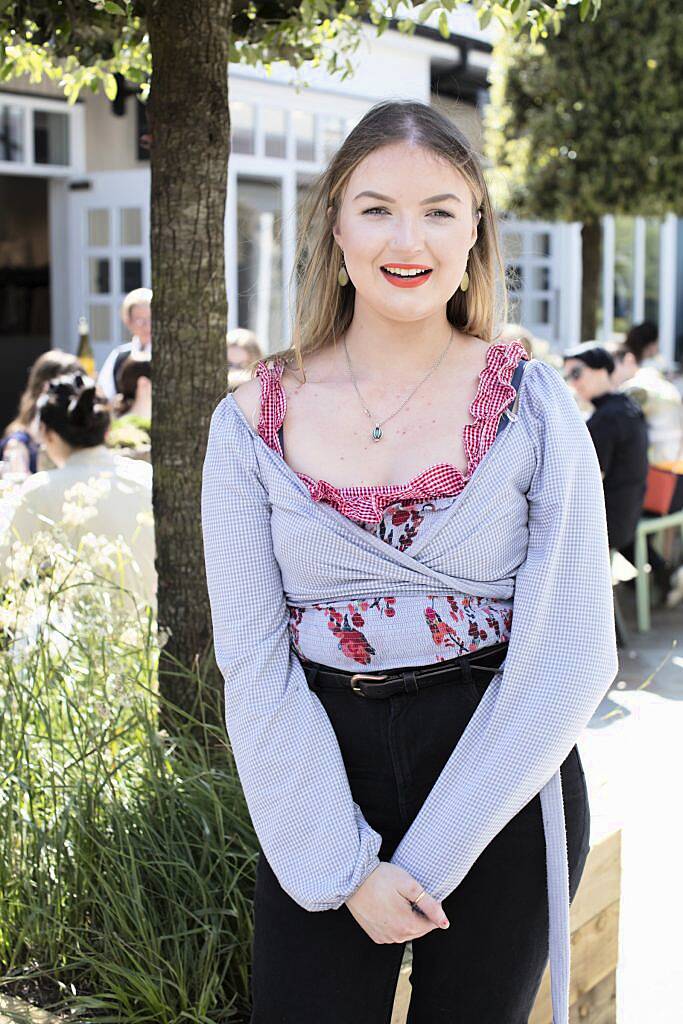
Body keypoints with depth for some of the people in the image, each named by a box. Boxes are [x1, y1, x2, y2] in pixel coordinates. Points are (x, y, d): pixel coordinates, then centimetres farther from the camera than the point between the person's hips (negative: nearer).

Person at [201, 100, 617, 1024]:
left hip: (502, 789, 0)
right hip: (321, 787, 1)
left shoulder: (532, 403, -5)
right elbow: (253, 663, -3)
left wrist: (427, 857, -12)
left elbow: (573, 654, -9)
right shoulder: (253, 424, -2)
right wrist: (344, 866, -11)